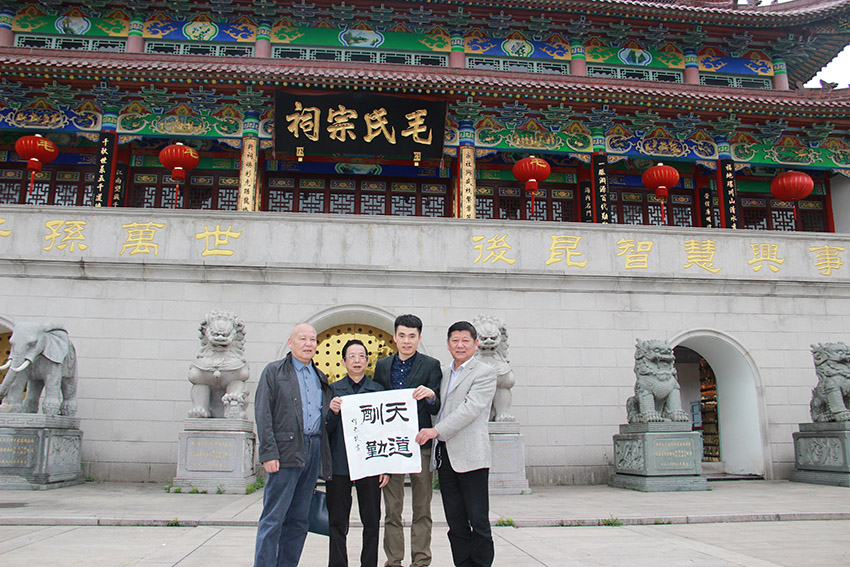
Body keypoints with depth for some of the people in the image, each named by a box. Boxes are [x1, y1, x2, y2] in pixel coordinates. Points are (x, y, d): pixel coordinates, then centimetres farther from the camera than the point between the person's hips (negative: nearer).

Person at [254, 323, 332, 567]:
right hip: (286, 452, -5)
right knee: (273, 518, -4)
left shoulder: (321, 377, 18)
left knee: (299, 519, 9)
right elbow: (262, 414, -5)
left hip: (314, 452, 5)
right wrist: (269, 453, -14)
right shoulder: (274, 372, 3)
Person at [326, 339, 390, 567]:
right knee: (337, 522, 5)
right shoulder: (333, 389, 6)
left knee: (372, 521, 5)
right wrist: (332, 411, -17)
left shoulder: (378, 390, 7)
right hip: (339, 463, 0)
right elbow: (327, 429, 4)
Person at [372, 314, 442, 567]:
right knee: (392, 509, 8)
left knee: (422, 509, 5)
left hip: (420, 444, -2)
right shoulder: (382, 365, 11)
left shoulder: (431, 365, 1)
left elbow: (437, 409, -4)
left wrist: (430, 396, -27)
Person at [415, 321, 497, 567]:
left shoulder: (484, 373, -4)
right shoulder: (443, 373, 18)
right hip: (444, 454, 6)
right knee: (455, 522, 10)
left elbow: (470, 408, -15)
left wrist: (436, 430, -21)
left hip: (470, 455, -6)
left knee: (478, 521, -2)